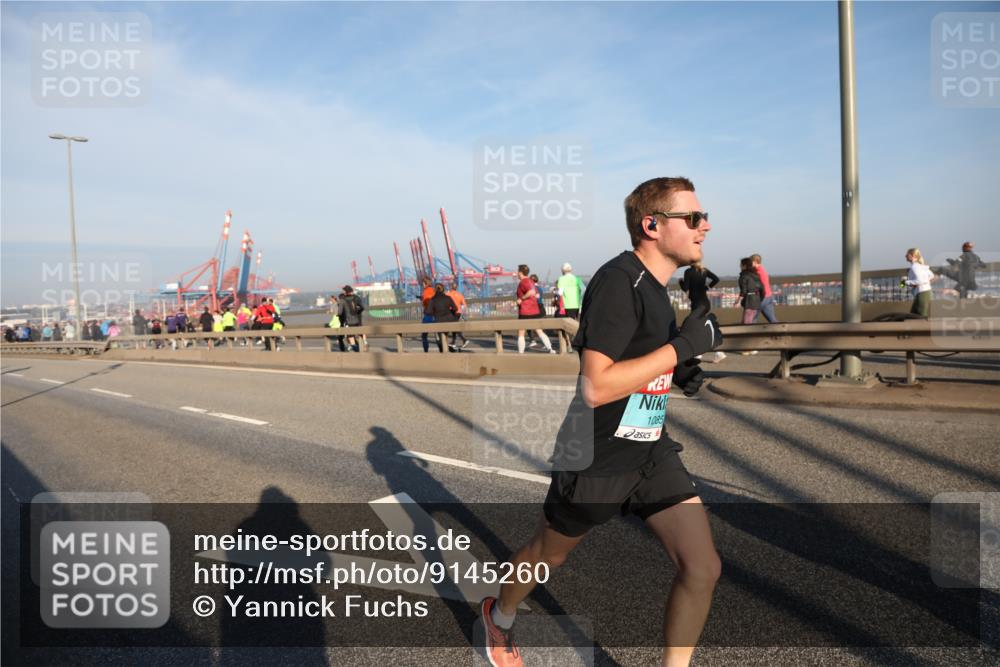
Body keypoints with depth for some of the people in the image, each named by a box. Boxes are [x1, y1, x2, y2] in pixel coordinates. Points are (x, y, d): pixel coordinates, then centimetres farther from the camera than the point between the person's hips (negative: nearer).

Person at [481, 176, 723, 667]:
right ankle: (499, 617, 48)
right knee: (548, 555, 17)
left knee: (702, 567, -3)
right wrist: (682, 347, -25)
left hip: (651, 452, 7)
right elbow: (595, 387, -30)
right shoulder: (618, 281, -23)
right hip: (595, 459, -7)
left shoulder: (655, 286, 5)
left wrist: (680, 373, 3)